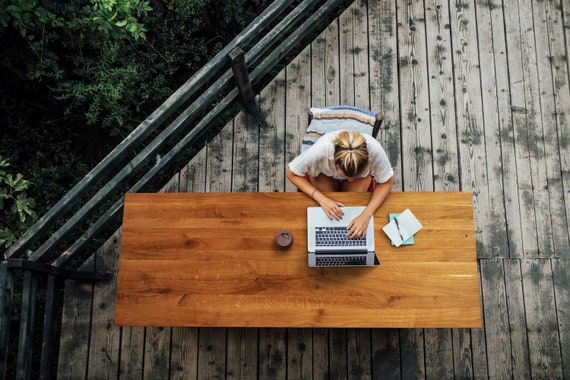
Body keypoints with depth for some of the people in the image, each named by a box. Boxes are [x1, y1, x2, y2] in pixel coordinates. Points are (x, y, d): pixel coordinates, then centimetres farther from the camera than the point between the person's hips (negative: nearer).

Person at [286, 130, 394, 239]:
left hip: (362, 173, 1)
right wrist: (322, 199, -36)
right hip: (325, 174, -1)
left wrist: (366, 215, -35)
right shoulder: (320, 150, -43)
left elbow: (387, 183, -23)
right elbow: (292, 173, -26)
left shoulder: (375, 150, -41)